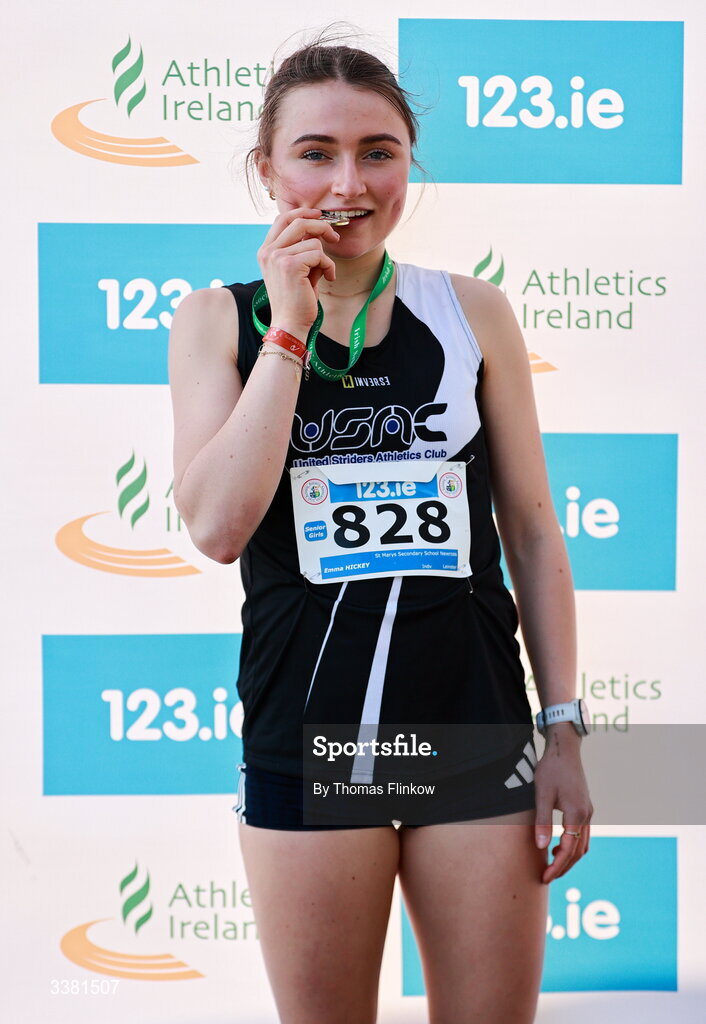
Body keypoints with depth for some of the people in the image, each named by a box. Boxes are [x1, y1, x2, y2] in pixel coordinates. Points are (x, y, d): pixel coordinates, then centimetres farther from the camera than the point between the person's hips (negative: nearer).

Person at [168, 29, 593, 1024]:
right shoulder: (219, 319, 1)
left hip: (478, 738, 1)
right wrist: (289, 327, -12)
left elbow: (534, 534, 5)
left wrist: (564, 729, 2)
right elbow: (217, 525, -13)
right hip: (303, 744, 0)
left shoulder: (473, 313, 2)